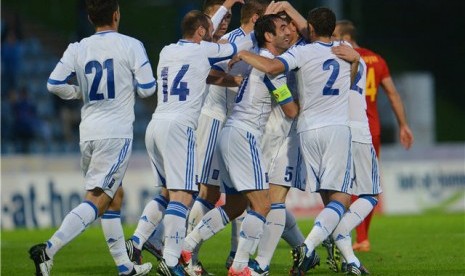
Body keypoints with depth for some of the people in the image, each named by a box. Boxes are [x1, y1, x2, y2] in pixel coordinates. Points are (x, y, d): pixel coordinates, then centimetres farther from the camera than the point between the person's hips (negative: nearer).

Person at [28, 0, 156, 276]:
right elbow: (147, 88, -5)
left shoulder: (77, 49, 5)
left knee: (115, 197, 18)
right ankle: (48, 250, -24)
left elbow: (54, 84, 0)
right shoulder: (130, 46, -6)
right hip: (116, 133, -6)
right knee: (96, 201, -9)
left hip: (89, 133, 6)